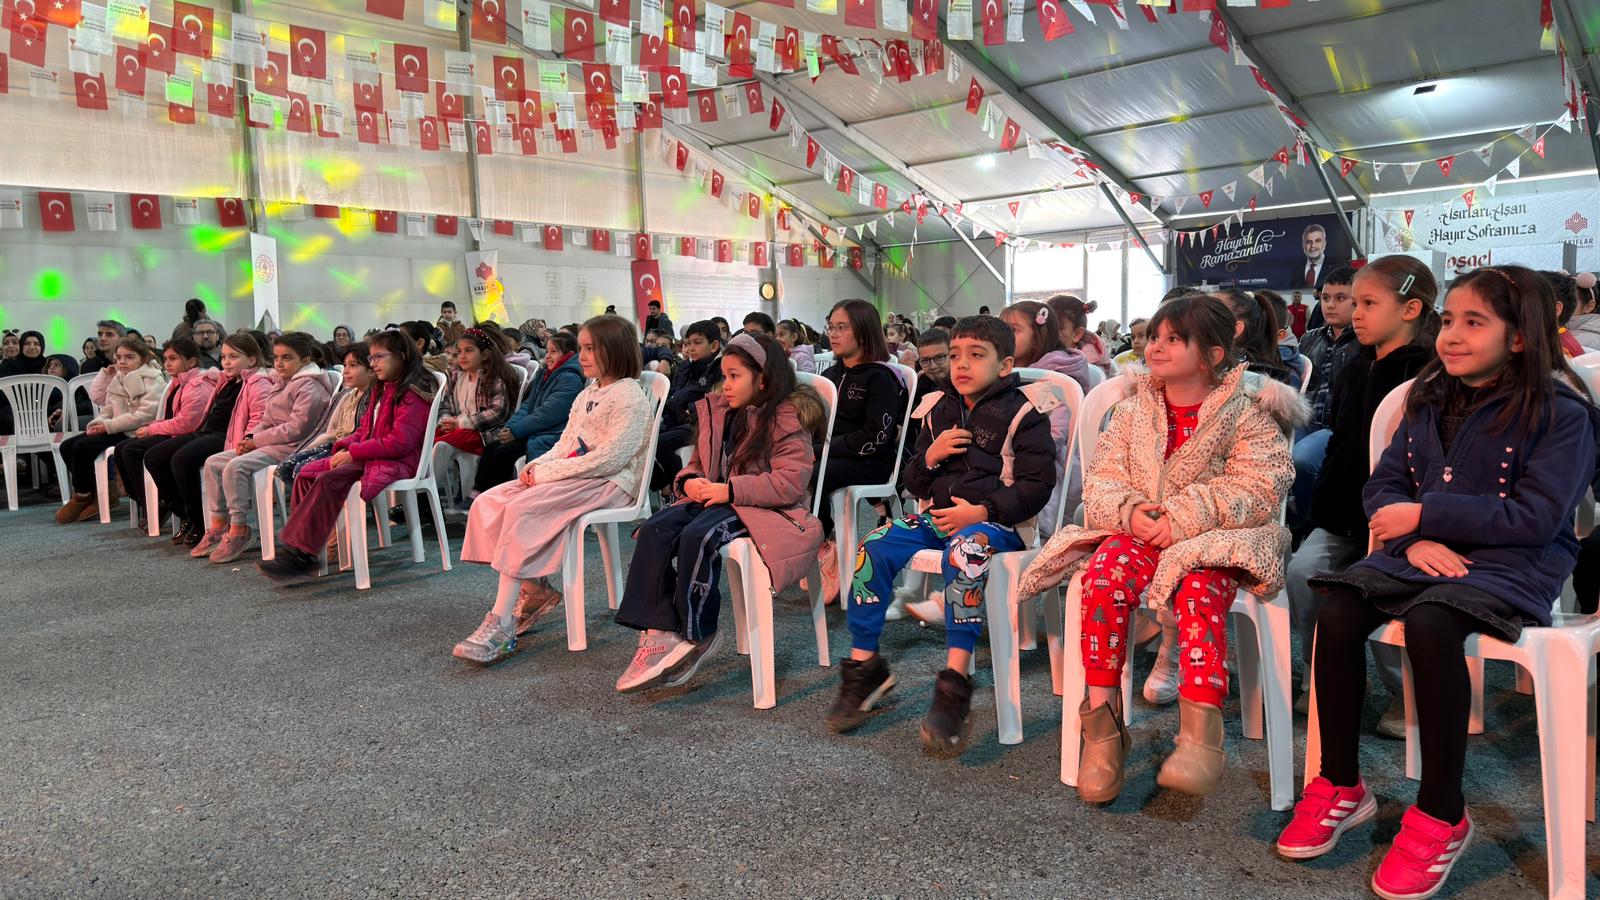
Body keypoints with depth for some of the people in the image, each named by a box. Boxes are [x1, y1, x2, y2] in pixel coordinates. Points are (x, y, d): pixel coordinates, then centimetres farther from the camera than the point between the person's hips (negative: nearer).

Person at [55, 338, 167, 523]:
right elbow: (109, 408, 19)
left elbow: (146, 414, -20)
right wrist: (99, 422, -4)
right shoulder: (120, 378, 17)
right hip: (118, 431, 9)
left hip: (136, 433, -9)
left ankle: (82, 497, -2)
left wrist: (109, 426, -20)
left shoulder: (151, 379, -9)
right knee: (67, 447, 0)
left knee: (83, 447, -21)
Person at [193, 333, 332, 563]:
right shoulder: (281, 383, 21)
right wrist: (250, 437, 1)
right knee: (213, 462, 3)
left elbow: (296, 428, -20)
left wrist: (256, 441, -15)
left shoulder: (309, 386, -11)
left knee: (236, 466, -27)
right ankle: (218, 525, 4)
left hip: (290, 448, -10)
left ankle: (238, 530, -19)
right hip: (269, 444, 10)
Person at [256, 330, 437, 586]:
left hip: (396, 461, -10)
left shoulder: (413, 394, -11)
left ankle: (298, 554, -25)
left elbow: (400, 442, -19)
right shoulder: (381, 389, 20)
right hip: (368, 457, 10)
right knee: (307, 473, -3)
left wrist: (355, 453, -16)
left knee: (329, 480, -28)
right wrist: (345, 447, 1)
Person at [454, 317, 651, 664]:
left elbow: (610, 458, -20)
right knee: (488, 502, -7)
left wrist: (549, 471, -18)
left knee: (522, 508, -29)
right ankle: (534, 588, -2)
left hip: (609, 483, -9)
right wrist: (538, 465, -2)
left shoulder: (629, 396, -10)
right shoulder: (587, 395, 20)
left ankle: (501, 627, -27)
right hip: (572, 477, 9)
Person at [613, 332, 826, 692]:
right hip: (714, 499, 8)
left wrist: (729, 490, -21)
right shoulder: (717, 412, 15)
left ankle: (696, 637, -16)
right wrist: (691, 481, -4)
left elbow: (791, 482, -18)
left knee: (698, 536, -33)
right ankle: (659, 634, -21)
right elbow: (698, 462, 22)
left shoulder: (788, 417, -8)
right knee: (654, 530, -18)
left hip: (769, 510, -8)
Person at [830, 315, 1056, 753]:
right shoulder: (938, 409, 16)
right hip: (935, 514, 6)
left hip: (994, 520, -6)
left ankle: (955, 686, -36)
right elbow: (913, 483, 19)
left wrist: (981, 511, -18)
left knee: (964, 552, -39)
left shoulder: (1023, 412, -1)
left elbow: (1037, 484, -7)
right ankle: (863, 666, -6)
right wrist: (930, 456, -4)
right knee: (873, 549, -18)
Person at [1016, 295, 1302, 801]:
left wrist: (1183, 519, -21)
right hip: (1136, 532, 3)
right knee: (1105, 575, -29)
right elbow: (1101, 479, 8)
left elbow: (1259, 489, -11)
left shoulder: (1247, 412, 1)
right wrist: (1129, 511, -15)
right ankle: (1102, 723, -25)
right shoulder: (1134, 410, 14)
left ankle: (1200, 733, -39)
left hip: (1214, 540, -3)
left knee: (1199, 589, -36)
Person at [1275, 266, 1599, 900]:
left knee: (1429, 622, -36)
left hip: (1512, 563, -5)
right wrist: (1415, 538, -13)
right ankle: (1341, 787, -8)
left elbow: (1536, 516, -14)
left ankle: (1442, 813, -19)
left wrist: (1425, 514, -16)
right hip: (1424, 554, 5)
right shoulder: (1429, 401, 12)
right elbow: (1384, 484, 8)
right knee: (1337, 610, -23)